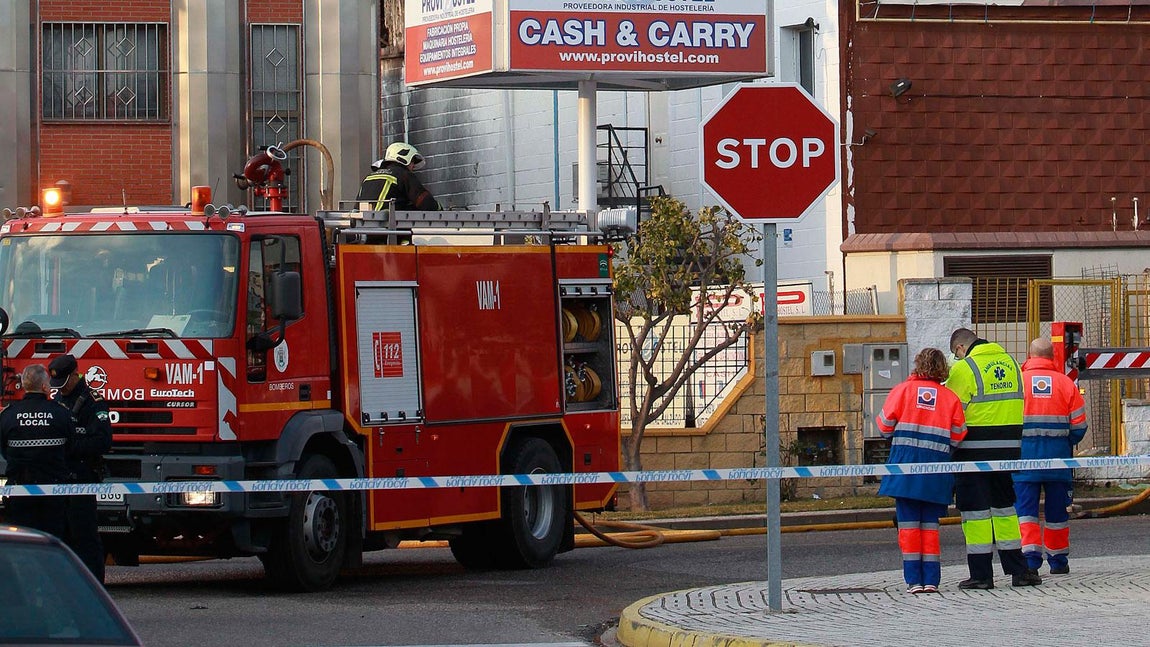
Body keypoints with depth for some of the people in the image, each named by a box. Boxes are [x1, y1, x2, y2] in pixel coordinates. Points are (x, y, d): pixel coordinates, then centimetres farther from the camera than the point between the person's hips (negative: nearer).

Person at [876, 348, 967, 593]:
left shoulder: (902, 390, -1)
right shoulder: (951, 398, 3)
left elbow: (885, 426, 0)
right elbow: (958, 436, 2)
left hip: (905, 462, -1)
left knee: (909, 523, 3)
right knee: (930, 524, 9)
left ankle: (914, 580, 1)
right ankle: (931, 579, 6)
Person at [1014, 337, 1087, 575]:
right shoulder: (1066, 383, 1)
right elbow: (1079, 424, 1)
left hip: (1025, 455, -2)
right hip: (1058, 453, 2)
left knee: (1026, 508, -1)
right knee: (1057, 510, 12)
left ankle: (1030, 556, -16)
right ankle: (1058, 560, 20)